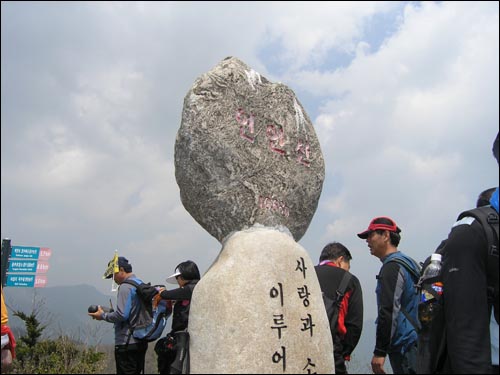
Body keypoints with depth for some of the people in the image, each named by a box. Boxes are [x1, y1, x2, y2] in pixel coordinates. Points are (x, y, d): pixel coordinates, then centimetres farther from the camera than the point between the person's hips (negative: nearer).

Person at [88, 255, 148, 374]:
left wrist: (103, 315, -5)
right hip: (141, 342, 9)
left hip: (127, 344, -9)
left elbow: (121, 315, -20)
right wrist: (107, 312, 15)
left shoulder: (126, 286, -14)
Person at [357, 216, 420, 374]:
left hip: (404, 347, -9)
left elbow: (389, 312, -20)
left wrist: (379, 352, -18)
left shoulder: (392, 267, -13)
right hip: (415, 342, 9)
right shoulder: (408, 262, 17)